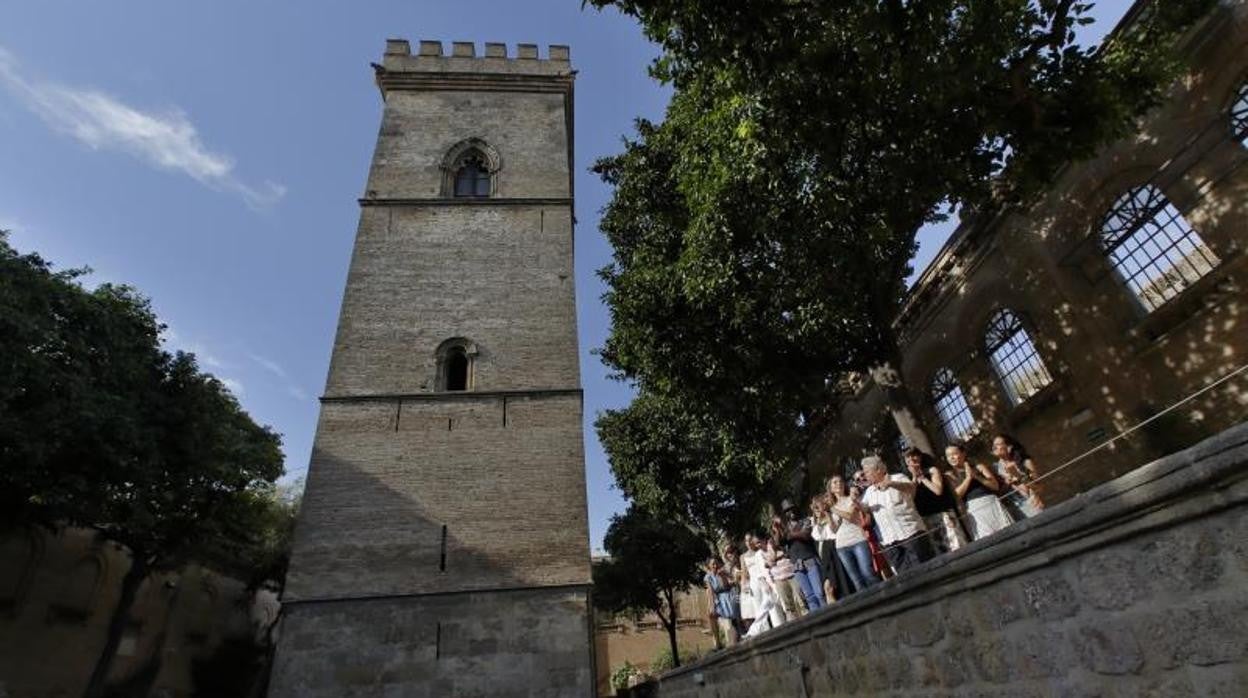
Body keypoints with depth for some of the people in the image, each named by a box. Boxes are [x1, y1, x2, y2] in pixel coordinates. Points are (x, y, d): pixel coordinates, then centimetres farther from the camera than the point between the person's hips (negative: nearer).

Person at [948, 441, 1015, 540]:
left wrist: (976, 476, -7)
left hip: (991, 505, 2)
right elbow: (956, 495, -6)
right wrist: (968, 478, -6)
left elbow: (996, 485, 5)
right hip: (973, 511, -2)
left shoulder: (979, 467, 14)